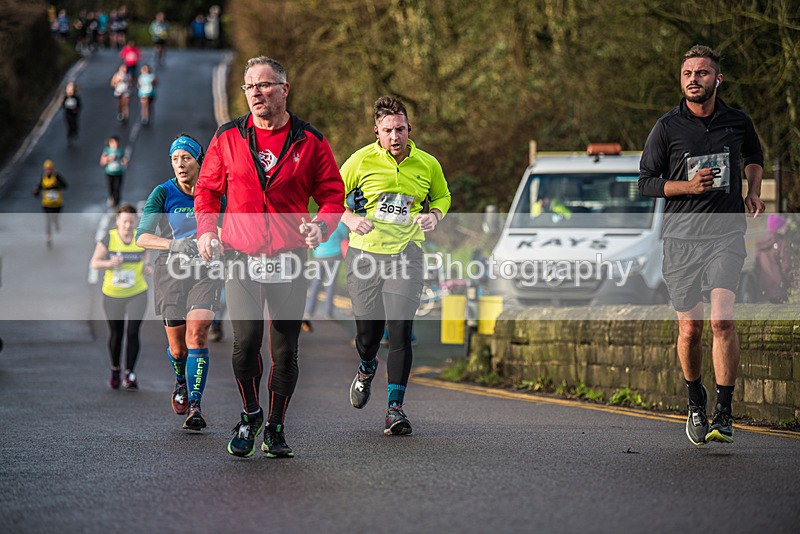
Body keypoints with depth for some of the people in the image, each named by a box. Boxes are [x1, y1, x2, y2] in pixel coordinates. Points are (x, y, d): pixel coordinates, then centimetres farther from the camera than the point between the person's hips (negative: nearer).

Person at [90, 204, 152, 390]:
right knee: (115, 333, 12)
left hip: (137, 294, 0)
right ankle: (115, 370, 35)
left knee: (132, 333, -11)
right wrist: (109, 263, -28)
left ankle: (129, 375, -2)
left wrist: (147, 266, -9)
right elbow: (94, 263, -9)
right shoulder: (108, 239, -12)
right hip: (113, 295, 0)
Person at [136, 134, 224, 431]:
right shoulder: (163, 193, -4)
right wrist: (174, 244, -30)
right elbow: (142, 237, -13)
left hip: (206, 271, 0)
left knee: (197, 333, -20)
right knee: (177, 347, 6)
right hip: (171, 272, 0)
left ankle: (195, 407, -19)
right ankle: (181, 382, 41)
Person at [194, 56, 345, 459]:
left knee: (285, 350, 3)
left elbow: (332, 195, 6)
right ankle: (250, 416, 10)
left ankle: (275, 428, 19)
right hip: (241, 259, 0)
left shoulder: (310, 142, 3)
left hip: (290, 260, 0)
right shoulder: (227, 138, 6)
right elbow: (207, 189, 14)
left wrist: (321, 226, -14)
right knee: (246, 342, -13)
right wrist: (206, 229, -3)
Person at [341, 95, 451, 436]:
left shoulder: (427, 164, 2)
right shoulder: (361, 160, -3)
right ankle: (366, 370, 42)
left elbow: (442, 196, 20)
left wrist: (434, 216, -1)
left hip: (406, 253, 0)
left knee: (400, 331, -13)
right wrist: (350, 219, -12)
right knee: (367, 333, 4)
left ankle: (395, 408, -7)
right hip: (365, 253, 0)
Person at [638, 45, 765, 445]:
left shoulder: (738, 122, 5)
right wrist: (688, 186, -13)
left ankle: (724, 414, -11)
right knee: (690, 329, 3)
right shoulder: (667, 127, -1)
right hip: (681, 236, 0)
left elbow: (753, 157, 28)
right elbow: (645, 182, 3)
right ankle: (696, 402, 29)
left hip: (726, 235, 0)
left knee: (722, 320, -17)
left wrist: (754, 192, 11)